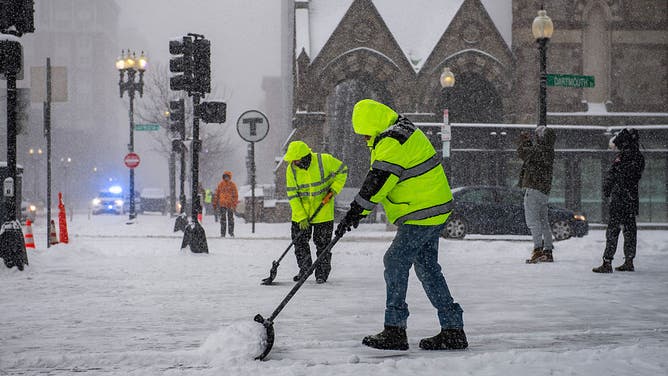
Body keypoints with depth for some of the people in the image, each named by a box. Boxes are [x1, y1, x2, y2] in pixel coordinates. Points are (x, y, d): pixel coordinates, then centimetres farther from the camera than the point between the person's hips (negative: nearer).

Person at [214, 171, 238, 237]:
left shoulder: (232, 185, 2)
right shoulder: (220, 184, 7)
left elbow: (236, 195, 1)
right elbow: (216, 194, 10)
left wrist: (234, 204, -8)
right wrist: (215, 204, 7)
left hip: (230, 205, -1)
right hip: (222, 204, 1)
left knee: (231, 219, 2)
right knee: (223, 219, 1)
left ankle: (231, 232, 12)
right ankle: (222, 233, 4)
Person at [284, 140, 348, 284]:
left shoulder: (324, 160, -17)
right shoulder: (291, 169, -10)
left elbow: (342, 170, -1)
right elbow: (292, 194, -10)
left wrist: (334, 188, -12)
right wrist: (301, 217, -16)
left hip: (323, 211, -2)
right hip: (301, 212, 2)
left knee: (322, 243, 3)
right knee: (299, 241, 6)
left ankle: (322, 273, 15)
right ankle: (305, 270, 23)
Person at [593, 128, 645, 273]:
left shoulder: (621, 157, -14)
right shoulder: (640, 158, 8)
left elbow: (610, 177, -12)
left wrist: (606, 193, 0)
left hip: (619, 199, -7)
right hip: (633, 200, 7)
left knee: (613, 230, -7)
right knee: (630, 229, 13)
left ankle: (607, 263, -10)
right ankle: (629, 262, 17)